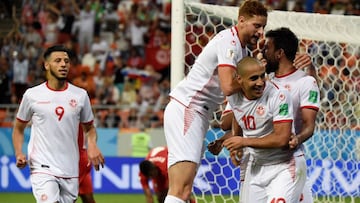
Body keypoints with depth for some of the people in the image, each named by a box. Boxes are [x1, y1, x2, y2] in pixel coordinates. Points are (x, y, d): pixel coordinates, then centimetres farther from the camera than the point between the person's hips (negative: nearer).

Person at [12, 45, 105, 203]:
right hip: (42, 169, -3)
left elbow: (89, 127, 18)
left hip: (71, 172, 3)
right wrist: (19, 153, -6)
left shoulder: (80, 95, 7)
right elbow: (18, 128, 12)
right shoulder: (32, 95, 1)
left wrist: (92, 145, -4)